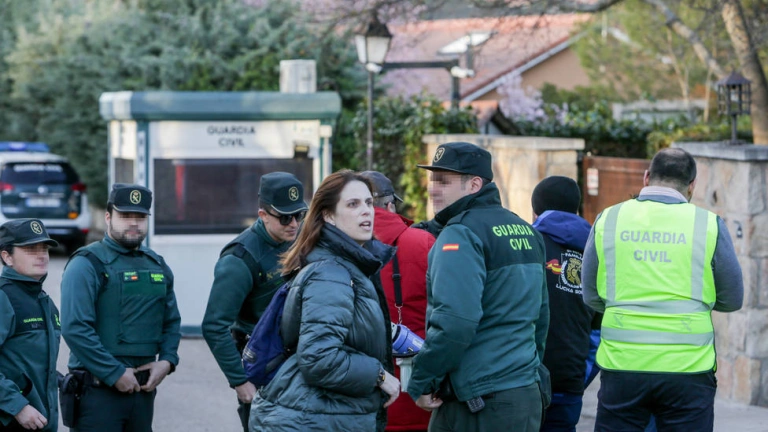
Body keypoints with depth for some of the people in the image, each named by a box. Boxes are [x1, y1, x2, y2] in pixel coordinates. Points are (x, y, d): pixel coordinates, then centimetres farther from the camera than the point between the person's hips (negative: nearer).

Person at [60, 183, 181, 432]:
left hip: (143, 390, 7)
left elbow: (171, 322, 22)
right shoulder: (87, 264, -8)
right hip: (97, 390, -7)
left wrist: (166, 360, 2)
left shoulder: (157, 266, 15)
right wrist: (115, 374, -16)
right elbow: (74, 328, -17)